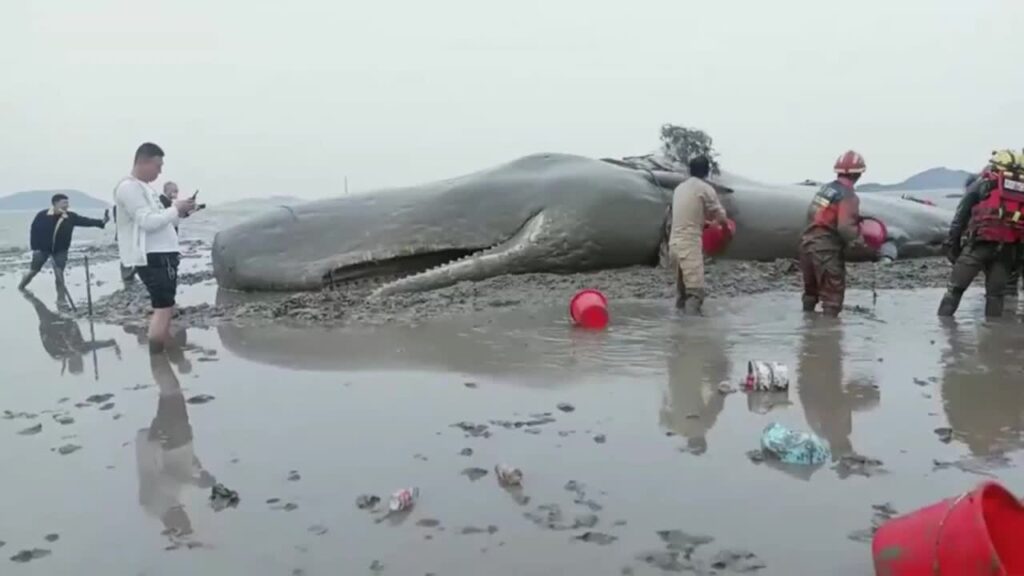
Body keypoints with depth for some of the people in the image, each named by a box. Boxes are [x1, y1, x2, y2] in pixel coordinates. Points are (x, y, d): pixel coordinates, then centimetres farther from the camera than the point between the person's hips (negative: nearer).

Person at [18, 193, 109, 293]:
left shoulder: (70, 216, -11)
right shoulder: (42, 215, -15)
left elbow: (85, 221, -20)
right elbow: (34, 230, -8)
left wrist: (101, 222, -35)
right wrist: (34, 247, -11)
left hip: (60, 250, 1)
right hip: (42, 249, -1)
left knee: (59, 273, -8)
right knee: (33, 271, 13)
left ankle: (61, 299, -1)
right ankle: (21, 287, 42)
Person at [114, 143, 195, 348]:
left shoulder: (143, 187, 21)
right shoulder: (129, 187, -11)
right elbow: (147, 221, -19)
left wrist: (180, 212, 8)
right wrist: (175, 209, -11)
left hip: (162, 254, 10)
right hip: (151, 257, -10)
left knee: (166, 307, 12)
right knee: (163, 308, -13)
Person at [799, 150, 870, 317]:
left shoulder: (825, 188, 8)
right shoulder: (848, 196, -15)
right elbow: (845, 228, -24)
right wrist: (861, 243, -8)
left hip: (807, 244, 8)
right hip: (827, 250, -8)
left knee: (811, 291, 23)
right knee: (832, 297, 1)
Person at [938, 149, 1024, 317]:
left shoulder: (982, 184, 8)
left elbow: (961, 215, 1)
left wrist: (952, 243, 2)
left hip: (980, 244, -3)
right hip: (1007, 249, 3)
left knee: (955, 288, 0)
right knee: (996, 294, 12)